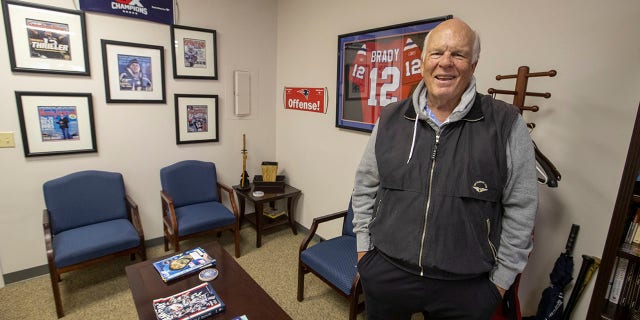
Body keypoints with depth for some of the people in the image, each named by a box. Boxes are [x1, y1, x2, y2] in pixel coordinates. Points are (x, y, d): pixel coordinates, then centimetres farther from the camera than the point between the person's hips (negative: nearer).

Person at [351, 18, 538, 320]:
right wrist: (364, 247, 5)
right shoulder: (390, 119, -1)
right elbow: (364, 188, 5)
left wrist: (501, 279, 1)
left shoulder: (507, 124, -7)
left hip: (466, 287, -1)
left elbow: (520, 209, -2)